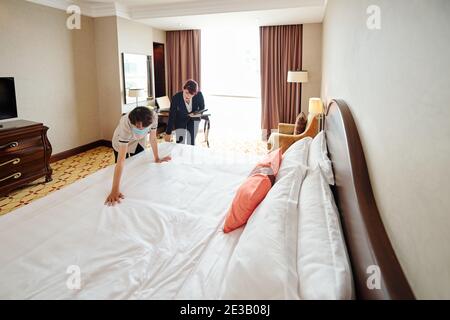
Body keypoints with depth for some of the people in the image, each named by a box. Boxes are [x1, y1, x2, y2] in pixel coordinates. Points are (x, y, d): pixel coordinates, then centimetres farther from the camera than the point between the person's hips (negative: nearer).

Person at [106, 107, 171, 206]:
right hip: (121, 143, -3)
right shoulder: (126, 125, -47)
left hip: (138, 142, 3)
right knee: (124, 169, 15)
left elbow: (153, 138, -18)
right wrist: (115, 190, -54)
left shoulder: (153, 116, -39)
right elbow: (121, 159, -51)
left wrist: (157, 158, -10)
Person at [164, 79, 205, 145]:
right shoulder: (176, 97, -29)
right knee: (180, 144, -5)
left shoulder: (199, 95, -26)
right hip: (180, 120, -1)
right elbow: (172, 115, -22)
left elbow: (202, 107, -5)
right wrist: (168, 133, -19)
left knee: (191, 142, 5)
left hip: (194, 120, 1)